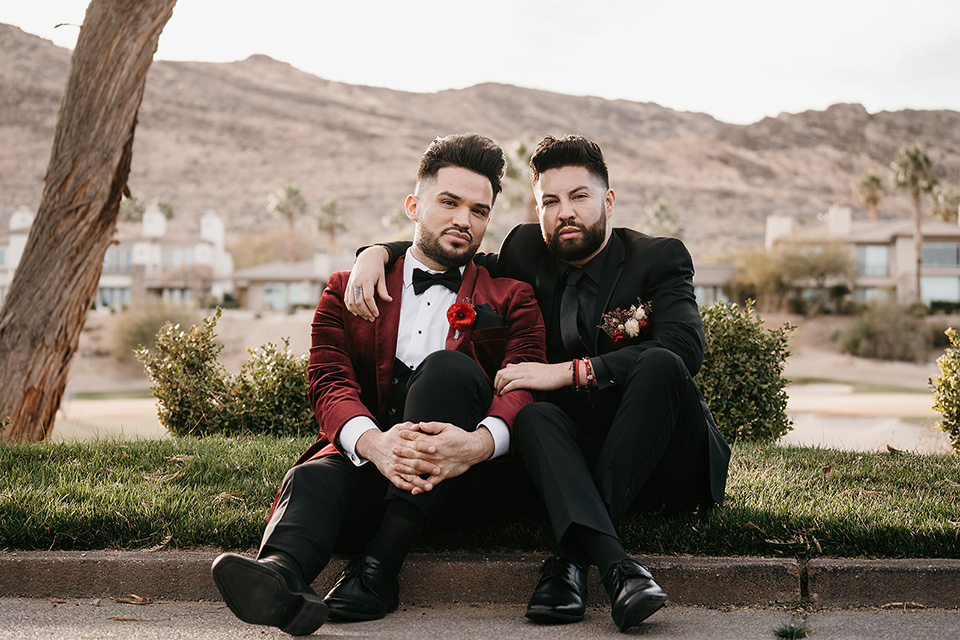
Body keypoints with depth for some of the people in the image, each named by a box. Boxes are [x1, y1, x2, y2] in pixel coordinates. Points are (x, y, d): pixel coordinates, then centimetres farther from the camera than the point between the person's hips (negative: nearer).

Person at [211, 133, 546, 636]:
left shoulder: (512, 299, 14)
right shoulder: (347, 290, 16)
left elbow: (522, 386, -4)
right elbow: (330, 382, 0)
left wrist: (479, 442, -29)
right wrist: (372, 441, -25)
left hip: (462, 478, -1)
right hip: (367, 456, 1)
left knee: (448, 367, -28)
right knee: (314, 480, -31)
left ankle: (378, 568, -33)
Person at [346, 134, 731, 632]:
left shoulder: (660, 259, -3)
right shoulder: (527, 253, 8)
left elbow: (684, 348, -22)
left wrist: (565, 371, -28)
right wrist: (377, 252, -3)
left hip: (665, 465, -2)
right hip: (574, 461, 2)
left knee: (660, 365, -32)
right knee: (534, 413, -29)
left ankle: (573, 557, -36)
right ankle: (614, 564, -47)